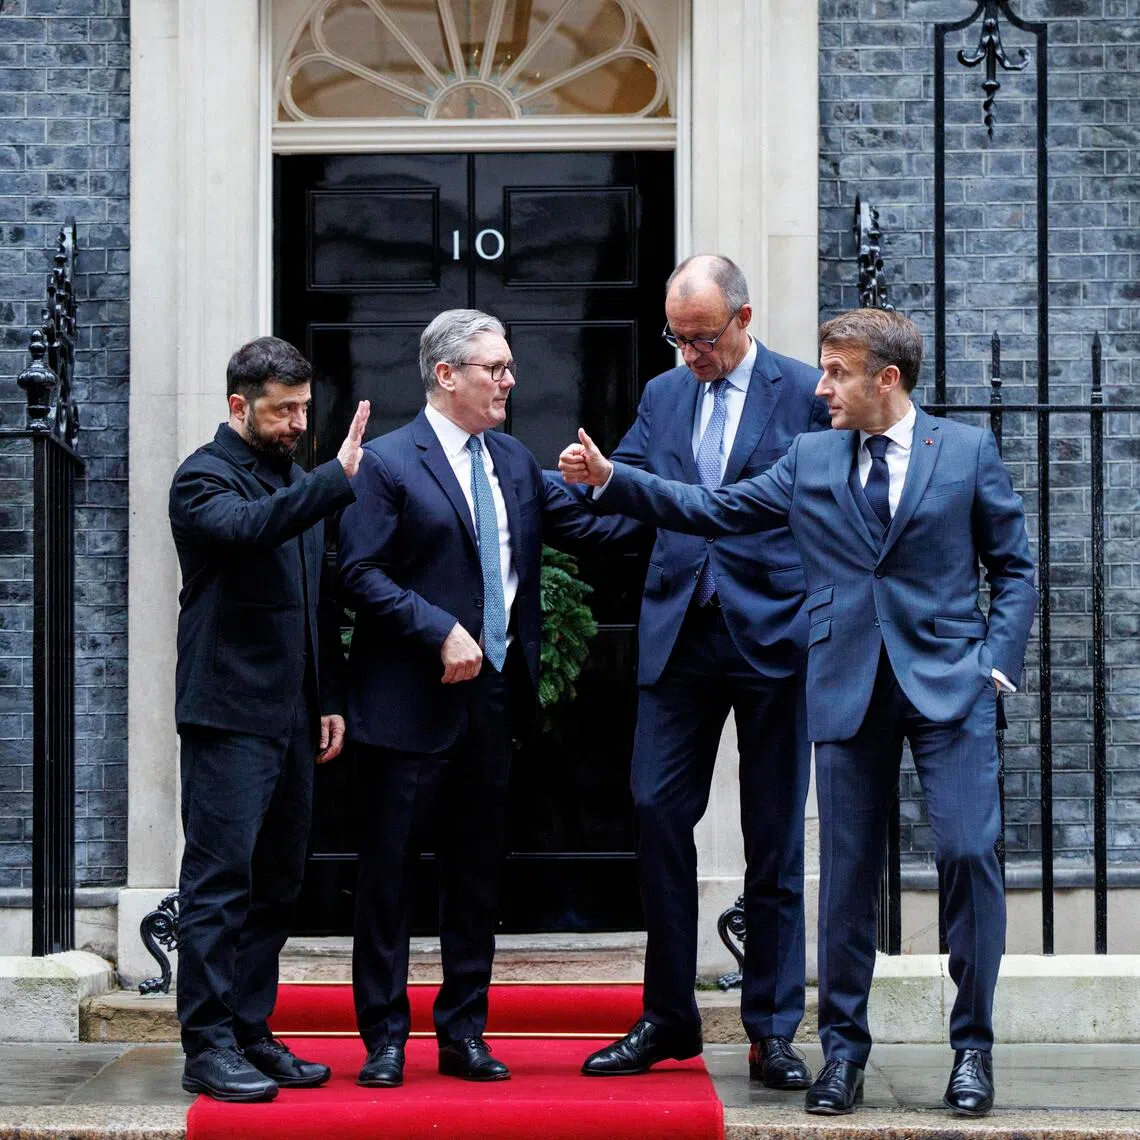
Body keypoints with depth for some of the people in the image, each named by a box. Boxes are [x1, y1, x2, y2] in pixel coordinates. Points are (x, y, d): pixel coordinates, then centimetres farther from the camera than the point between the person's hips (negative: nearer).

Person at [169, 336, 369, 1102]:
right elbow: (246, 527, -28)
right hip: (229, 715, -8)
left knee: (275, 886, 10)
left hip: (292, 718, 8)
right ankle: (208, 1047, -4)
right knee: (221, 884, -7)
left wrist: (329, 699, 16)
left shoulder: (297, 482, 18)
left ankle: (251, 1034, 16)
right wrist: (337, 479, -32)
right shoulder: (206, 479, -5)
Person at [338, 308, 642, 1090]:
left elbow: (584, 525, 10)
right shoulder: (389, 462, -7)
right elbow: (361, 572, -12)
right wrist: (441, 632, -18)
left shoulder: (515, 462, 13)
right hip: (412, 702, -6)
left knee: (478, 872, 11)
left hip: (492, 698, 6)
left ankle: (464, 1033, 20)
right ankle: (386, 1036, 10)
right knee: (391, 872, 1)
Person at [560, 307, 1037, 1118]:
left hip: (948, 685, -3)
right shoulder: (811, 461, 11)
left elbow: (1014, 567, 6)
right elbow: (711, 510, 12)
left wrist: (997, 660, -5)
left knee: (969, 851, -10)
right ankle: (843, 1049, 16)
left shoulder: (968, 452, 3)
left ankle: (973, 1048, 3)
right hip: (849, 688, 3)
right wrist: (612, 479, 5)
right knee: (848, 870, 5)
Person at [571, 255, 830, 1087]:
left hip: (775, 636, -4)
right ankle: (668, 1018, 11)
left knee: (774, 836, 4)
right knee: (659, 812, -1)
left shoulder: (808, 393, -2)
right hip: (681, 636, 4)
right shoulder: (663, 396, 12)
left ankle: (773, 1031, 11)